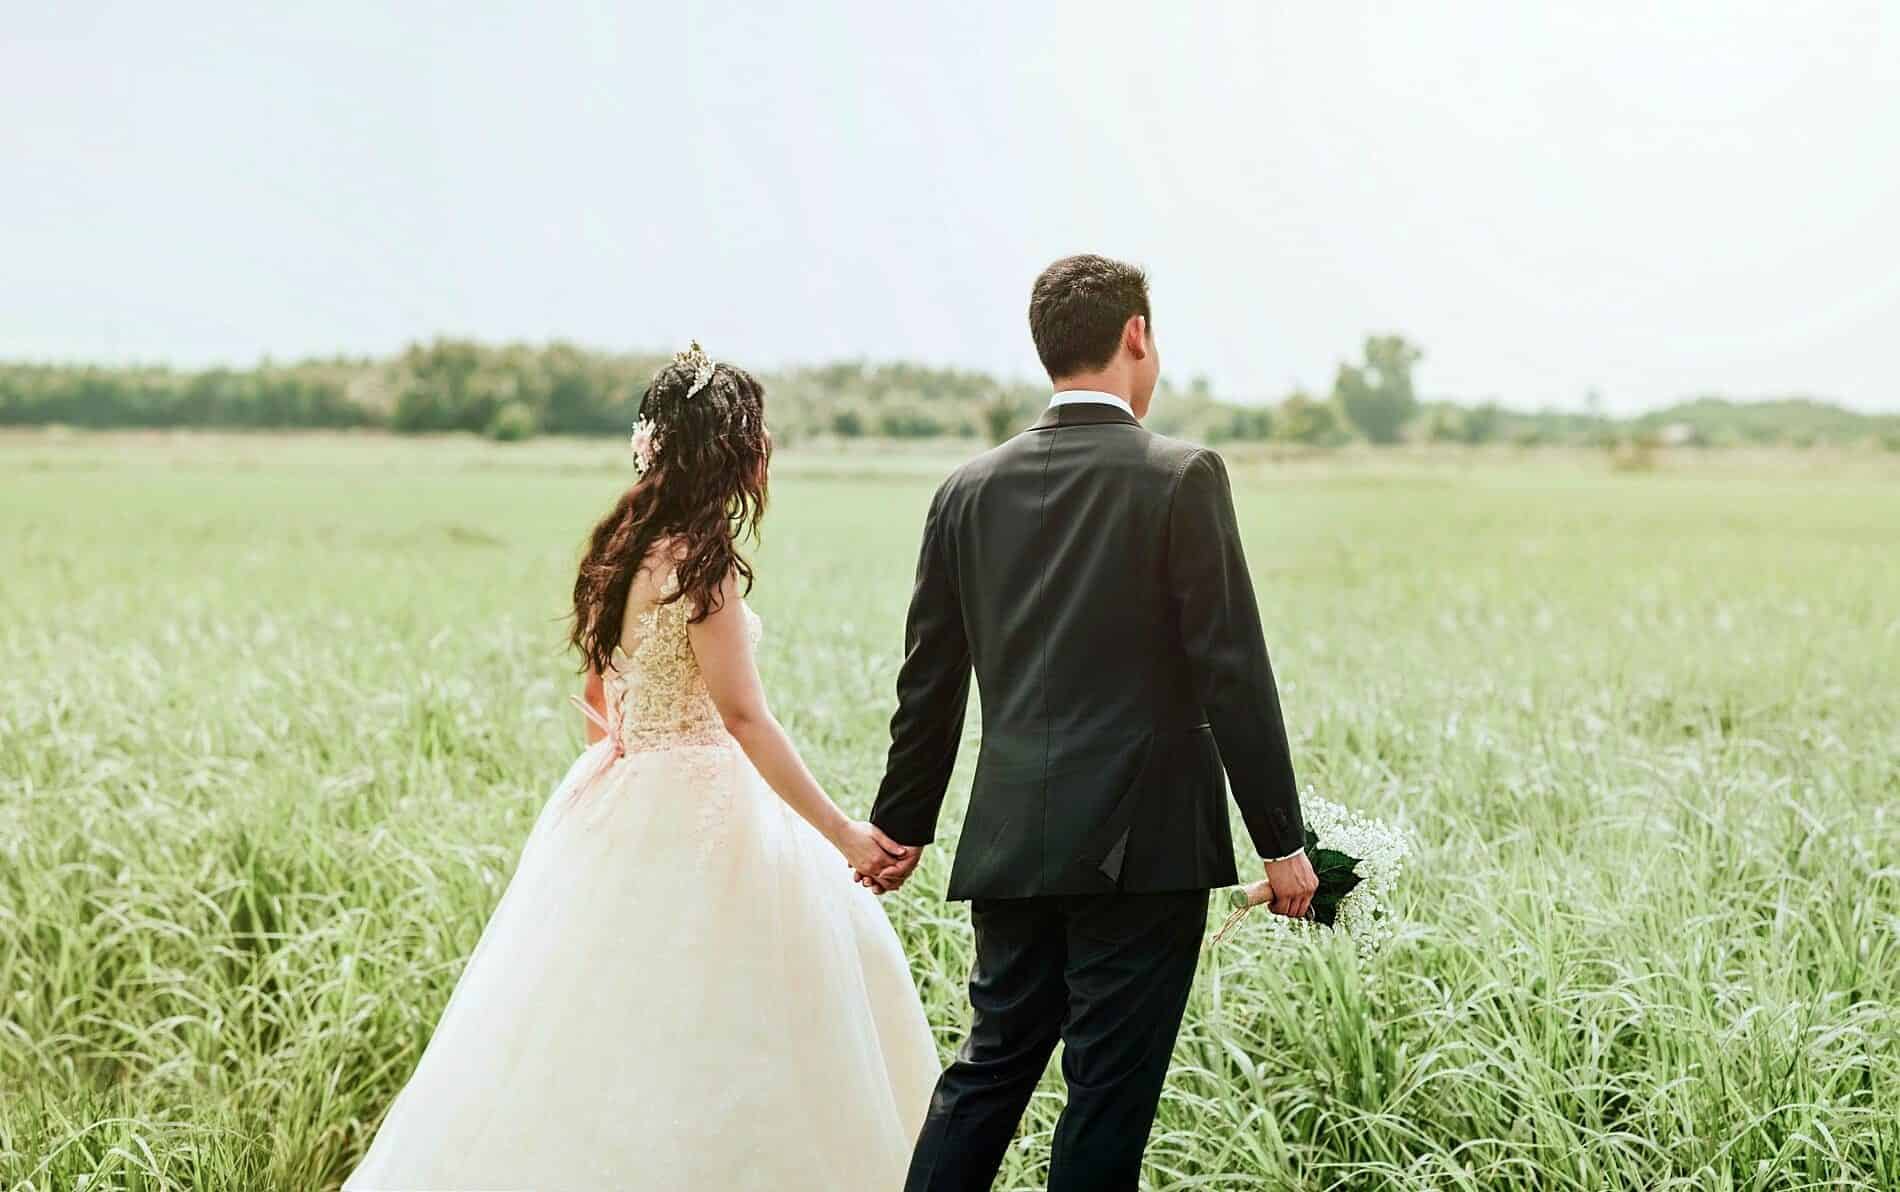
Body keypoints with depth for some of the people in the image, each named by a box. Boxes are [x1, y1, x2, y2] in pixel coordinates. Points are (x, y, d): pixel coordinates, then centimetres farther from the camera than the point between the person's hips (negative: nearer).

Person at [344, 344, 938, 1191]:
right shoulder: (700, 560, -18)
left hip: (628, 795, 9)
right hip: (694, 811, -9)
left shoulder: (629, 544, 8)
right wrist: (841, 834, -18)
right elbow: (744, 717, -21)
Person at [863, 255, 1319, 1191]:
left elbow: (930, 679, 11)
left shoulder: (970, 490, 6)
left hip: (1010, 842, 5)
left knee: (991, 1066, 15)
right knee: (1110, 1088, 3)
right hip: (1145, 842, -5)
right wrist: (1280, 839, -5)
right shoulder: (1182, 478, -8)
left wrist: (902, 825, 21)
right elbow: (1231, 671, -10)